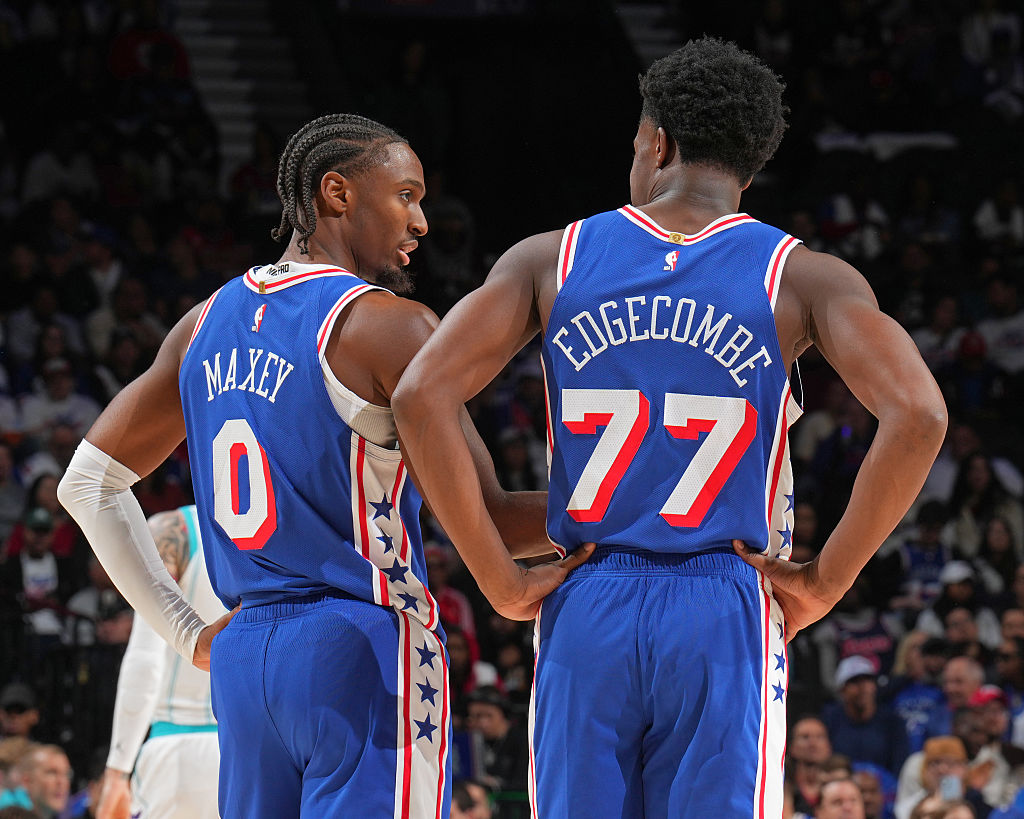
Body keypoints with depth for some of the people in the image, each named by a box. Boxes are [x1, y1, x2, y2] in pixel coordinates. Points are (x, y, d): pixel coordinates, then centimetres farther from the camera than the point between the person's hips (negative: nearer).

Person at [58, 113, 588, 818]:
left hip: (242, 657, 7)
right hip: (364, 650, -7)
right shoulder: (390, 325, -9)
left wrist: (187, 634, 18)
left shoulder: (209, 322, 13)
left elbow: (88, 482, 19)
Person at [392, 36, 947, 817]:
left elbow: (421, 395, -6)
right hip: (725, 614, -2)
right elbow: (917, 417, -15)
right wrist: (827, 580, -6)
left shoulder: (551, 260, 5)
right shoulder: (801, 278, 0)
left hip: (585, 614, 2)